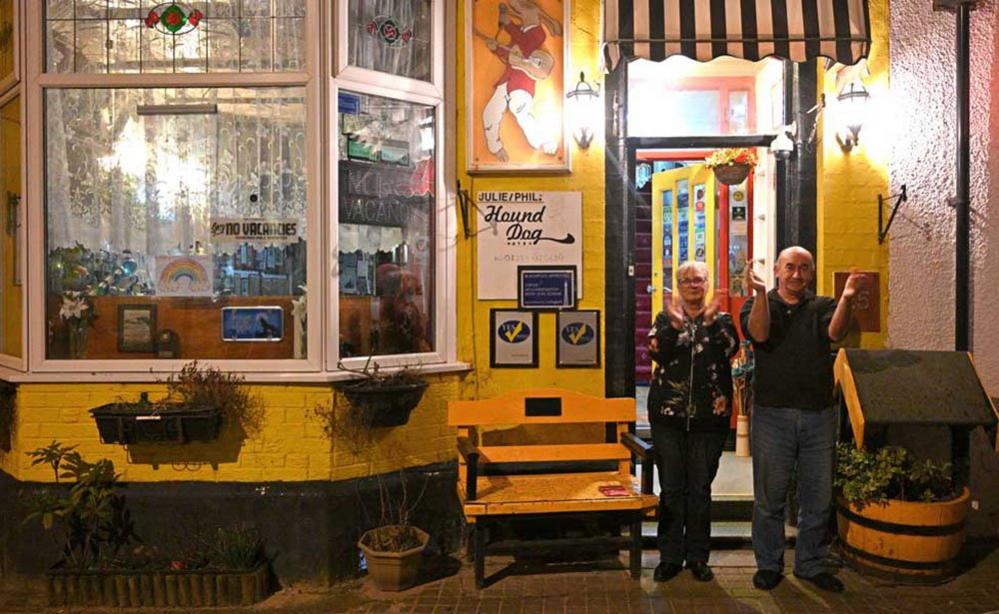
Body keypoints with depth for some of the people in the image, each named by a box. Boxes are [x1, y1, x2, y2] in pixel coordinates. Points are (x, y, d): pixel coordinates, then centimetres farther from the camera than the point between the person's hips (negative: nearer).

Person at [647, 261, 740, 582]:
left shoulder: (721, 319, 9)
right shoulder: (666, 318, 8)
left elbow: (731, 349, -10)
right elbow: (655, 351, -9)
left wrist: (711, 321, -20)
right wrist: (675, 324, -21)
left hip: (709, 416, 0)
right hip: (668, 414, 0)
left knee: (701, 488, 7)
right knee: (671, 487, 4)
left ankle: (698, 556, 21)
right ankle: (670, 555, 15)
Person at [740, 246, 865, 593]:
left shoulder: (822, 306, 9)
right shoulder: (758, 304, 5)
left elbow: (835, 332, -12)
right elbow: (759, 334, -16)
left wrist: (847, 299, -29)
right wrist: (761, 294, -28)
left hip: (818, 415, 2)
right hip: (772, 415, -2)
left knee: (818, 497, 11)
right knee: (770, 496, 7)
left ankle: (810, 564, 27)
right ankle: (769, 564, 21)